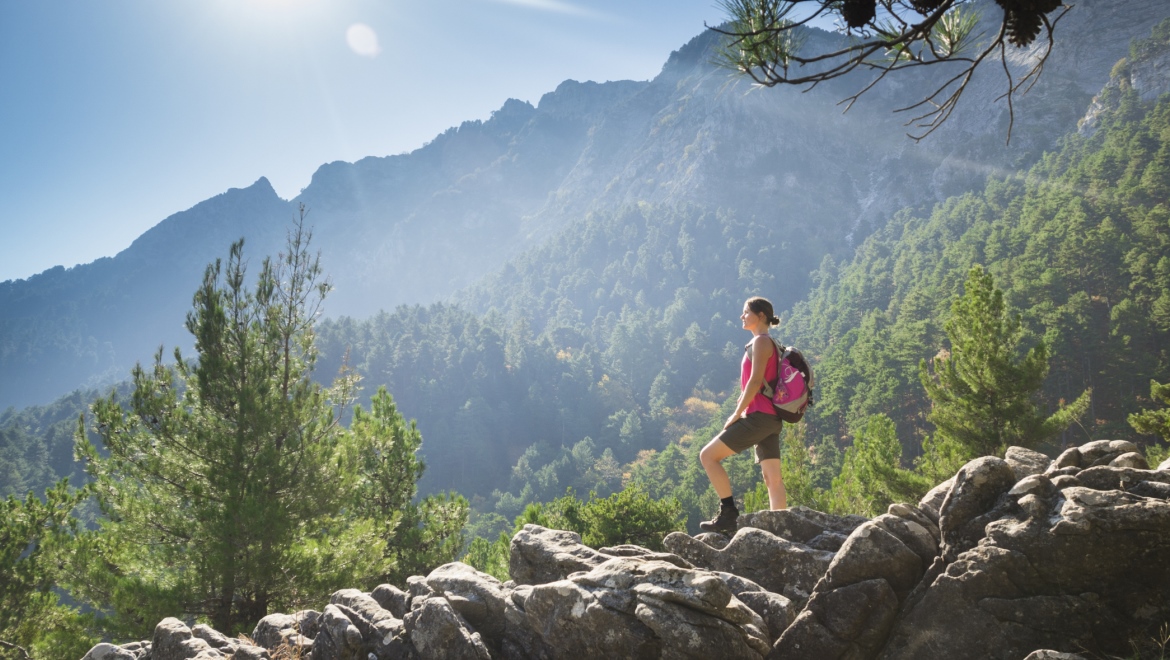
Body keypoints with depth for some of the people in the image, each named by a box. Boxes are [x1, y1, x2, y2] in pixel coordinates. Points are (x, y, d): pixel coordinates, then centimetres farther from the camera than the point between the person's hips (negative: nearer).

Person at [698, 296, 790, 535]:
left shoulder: (761, 341, -8)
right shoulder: (766, 344, 20)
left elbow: (755, 381, -16)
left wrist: (736, 414, -12)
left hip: (759, 416, -10)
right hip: (771, 419, 10)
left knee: (708, 455, -8)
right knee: (773, 479, 5)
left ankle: (728, 513, -8)